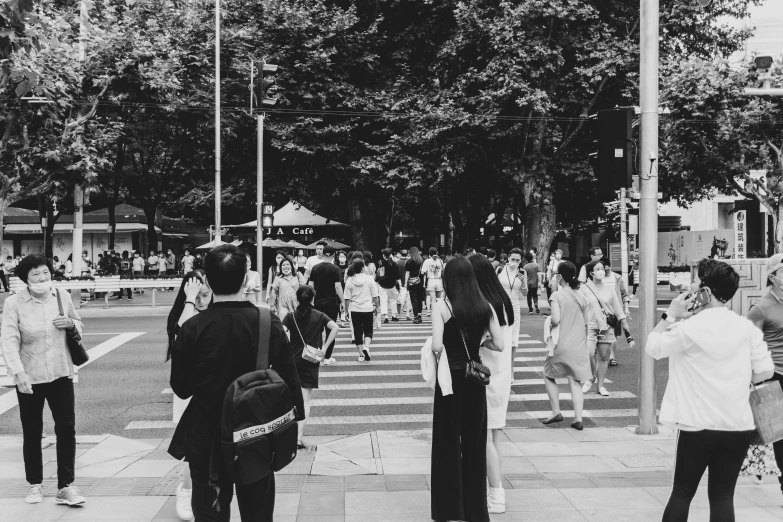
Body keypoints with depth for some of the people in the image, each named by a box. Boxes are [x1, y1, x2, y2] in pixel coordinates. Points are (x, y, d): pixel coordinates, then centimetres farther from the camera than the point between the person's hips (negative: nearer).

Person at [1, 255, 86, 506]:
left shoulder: (63, 296, 0)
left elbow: (79, 325, 15)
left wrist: (70, 322, -10)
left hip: (61, 374, 2)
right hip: (29, 378, -2)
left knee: (66, 429, 1)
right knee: (32, 433, 11)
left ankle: (66, 486, 11)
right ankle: (35, 485, 27)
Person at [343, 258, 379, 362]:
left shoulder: (349, 280, -4)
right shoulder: (369, 279, -5)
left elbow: (347, 298, -1)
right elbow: (375, 296, -2)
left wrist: (346, 310, 9)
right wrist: (376, 307, 12)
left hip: (355, 310, 1)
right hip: (368, 309, -1)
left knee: (358, 332, 10)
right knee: (368, 331, 12)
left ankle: (361, 355, 10)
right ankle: (366, 347, -14)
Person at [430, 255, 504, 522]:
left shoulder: (442, 306, -11)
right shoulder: (485, 307, 0)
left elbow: (436, 345, -21)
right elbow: (500, 345, -2)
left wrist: (439, 356, 0)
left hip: (450, 377, -3)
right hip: (476, 377, 4)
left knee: (448, 441, 9)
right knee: (475, 441, 14)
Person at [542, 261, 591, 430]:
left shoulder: (557, 296, -11)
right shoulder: (582, 297, 4)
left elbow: (555, 320, -22)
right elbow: (587, 323, 8)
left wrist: (549, 320, 1)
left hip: (561, 345, -4)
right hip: (579, 346, 4)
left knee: (549, 376, 16)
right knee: (575, 382, 8)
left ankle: (556, 412, 13)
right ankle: (578, 418, 1)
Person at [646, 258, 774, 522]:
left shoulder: (689, 327, -13)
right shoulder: (746, 326, -2)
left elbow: (652, 347, -1)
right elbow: (765, 371, 1)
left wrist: (671, 316, 1)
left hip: (698, 426, -3)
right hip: (738, 426, 3)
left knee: (682, 492, 13)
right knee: (722, 495, 11)